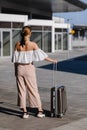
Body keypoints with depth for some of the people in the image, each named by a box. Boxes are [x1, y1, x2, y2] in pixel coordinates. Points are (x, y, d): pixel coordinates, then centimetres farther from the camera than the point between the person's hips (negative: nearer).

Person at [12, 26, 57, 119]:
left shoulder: (18, 44, -3)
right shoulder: (32, 44, -10)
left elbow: (15, 59, 0)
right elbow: (41, 55, -7)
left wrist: (16, 71, 10)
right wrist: (52, 60, 6)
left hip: (19, 68, 2)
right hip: (29, 68, -2)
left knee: (21, 90, 8)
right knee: (33, 90, 7)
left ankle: (24, 112, 11)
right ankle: (40, 111, 13)